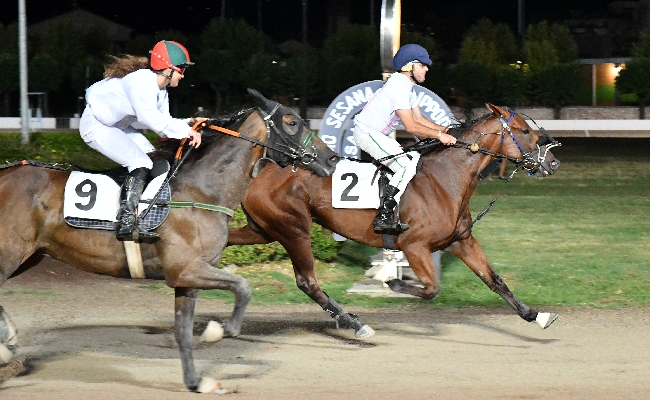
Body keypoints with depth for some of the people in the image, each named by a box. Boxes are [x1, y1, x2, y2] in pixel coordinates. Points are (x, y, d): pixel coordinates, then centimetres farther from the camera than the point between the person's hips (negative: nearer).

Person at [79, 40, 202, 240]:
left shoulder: (160, 90, 5)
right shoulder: (141, 81, -27)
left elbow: (163, 123, 3)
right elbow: (149, 118, -38)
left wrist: (188, 126, -15)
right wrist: (185, 130, -34)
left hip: (116, 126, 11)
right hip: (96, 125, -11)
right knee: (141, 163, -21)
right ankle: (126, 223, -26)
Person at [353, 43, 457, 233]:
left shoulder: (407, 87, 13)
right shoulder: (399, 86, -20)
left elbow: (419, 119, 15)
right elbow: (411, 126, -24)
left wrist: (445, 129, 3)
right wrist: (439, 135, -21)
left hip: (378, 135, 11)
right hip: (367, 133, -11)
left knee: (416, 159, 13)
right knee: (407, 166, -20)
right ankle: (383, 217, -27)